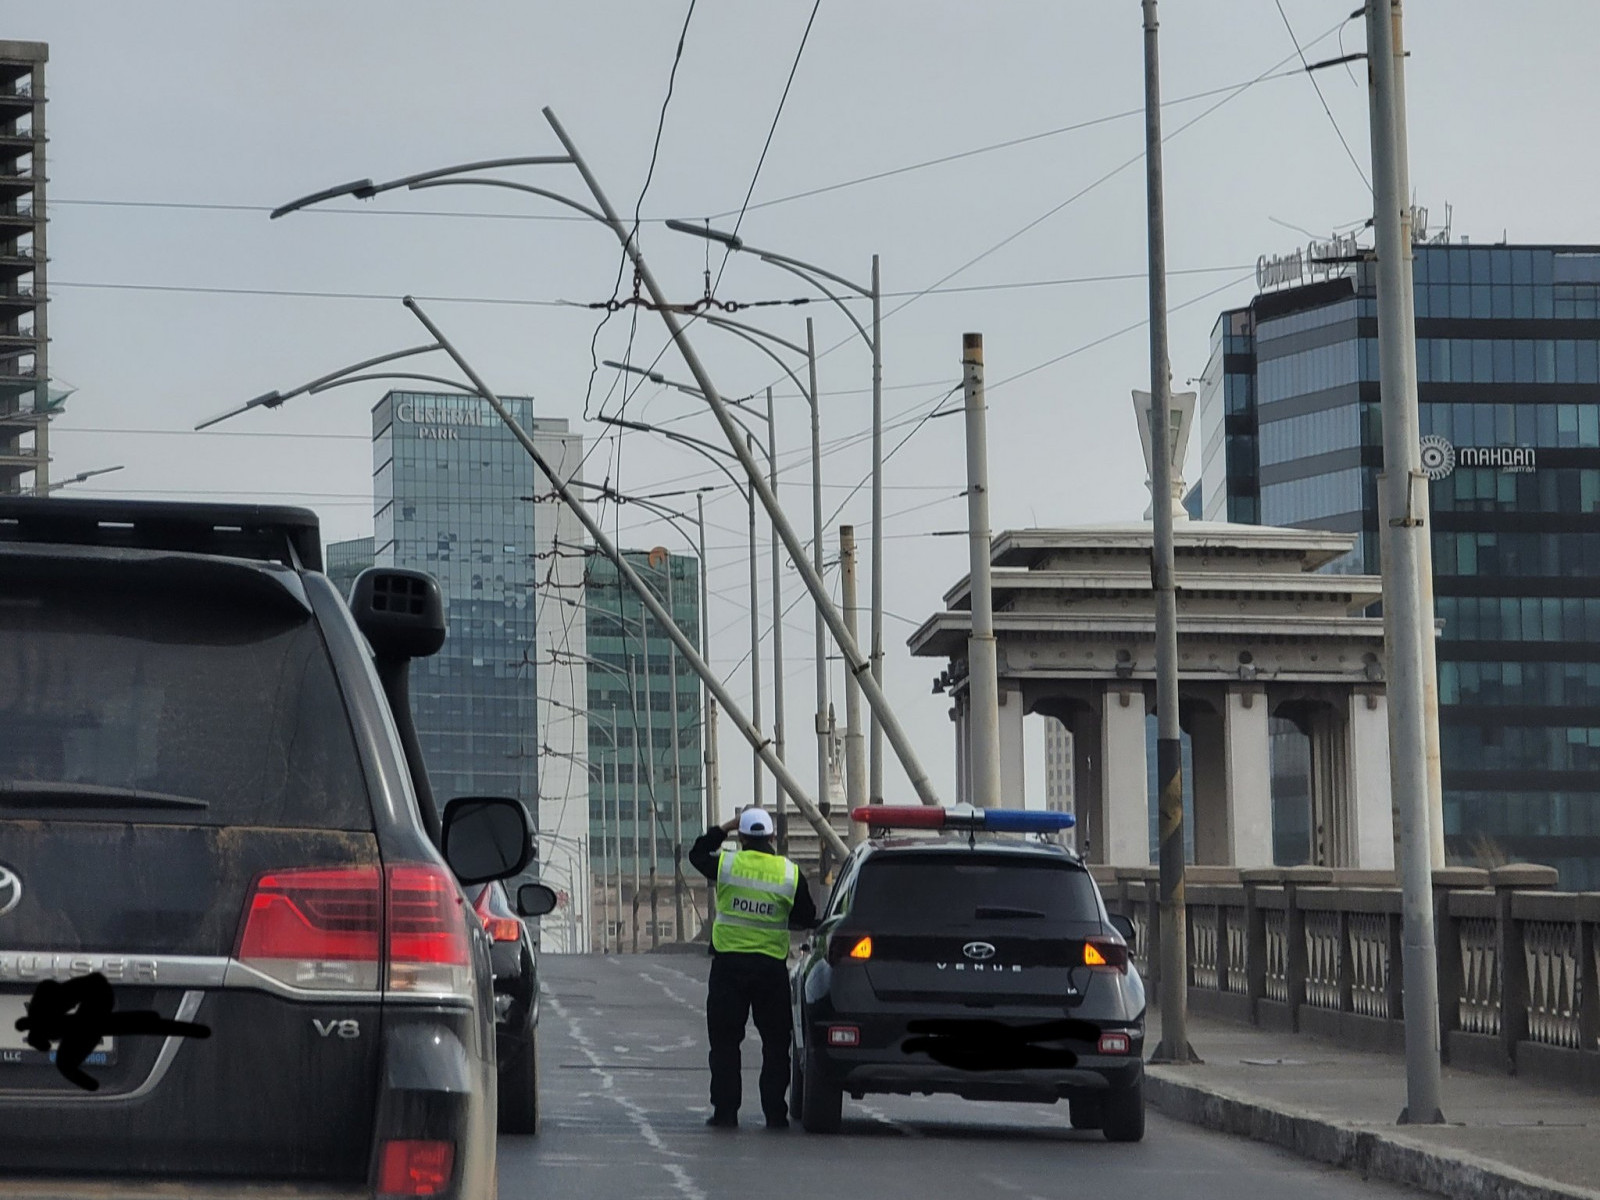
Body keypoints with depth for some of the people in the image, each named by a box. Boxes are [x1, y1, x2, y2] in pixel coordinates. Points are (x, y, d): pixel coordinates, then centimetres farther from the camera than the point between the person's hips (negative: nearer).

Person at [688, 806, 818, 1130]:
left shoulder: (726, 864, -4)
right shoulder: (791, 874, -2)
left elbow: (696, 853, 17)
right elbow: (807, 918, 6)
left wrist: (723, 829, 22)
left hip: (729, 965, 0)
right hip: (772, 967, 0)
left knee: (725, 1042, 6)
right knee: (775, 1043, 7)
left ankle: (725, 1112, 4)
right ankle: (775, 1113, 4)